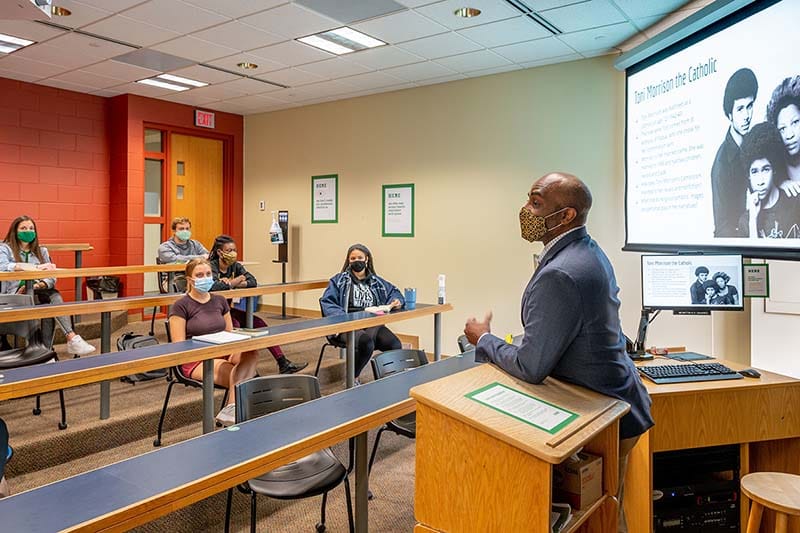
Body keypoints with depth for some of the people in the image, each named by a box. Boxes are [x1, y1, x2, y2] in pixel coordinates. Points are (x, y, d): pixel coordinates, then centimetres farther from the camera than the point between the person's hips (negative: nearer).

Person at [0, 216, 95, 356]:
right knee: (52, 299, -33)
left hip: (38, 292, 4)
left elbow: (51, 277, 5)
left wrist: (40, 285, -18)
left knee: (54, 295, -32)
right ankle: (72, 338, -43)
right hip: (15, 294, -4)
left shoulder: (41, 251, 17)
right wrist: (34, 267, -28)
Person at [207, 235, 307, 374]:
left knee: (258, 323, -7)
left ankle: (283, 363, -8)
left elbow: (252, 281, -9)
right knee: (234, 325, -33)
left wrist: (231, 283, -22)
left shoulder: (235, 266, 5)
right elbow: (213, 286, -34)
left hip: (226, 310, 7)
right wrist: (235, 281, -18)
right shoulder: (211, 266, -13)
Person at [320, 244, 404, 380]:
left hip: (373, 324, 3)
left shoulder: (376, 282, 25)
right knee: (367, 342, -37)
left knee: (395, 345, -29)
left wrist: (396, 301, 3)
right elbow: (326, 302, 4)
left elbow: (394, 292, 30)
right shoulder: (339, 280, 14)